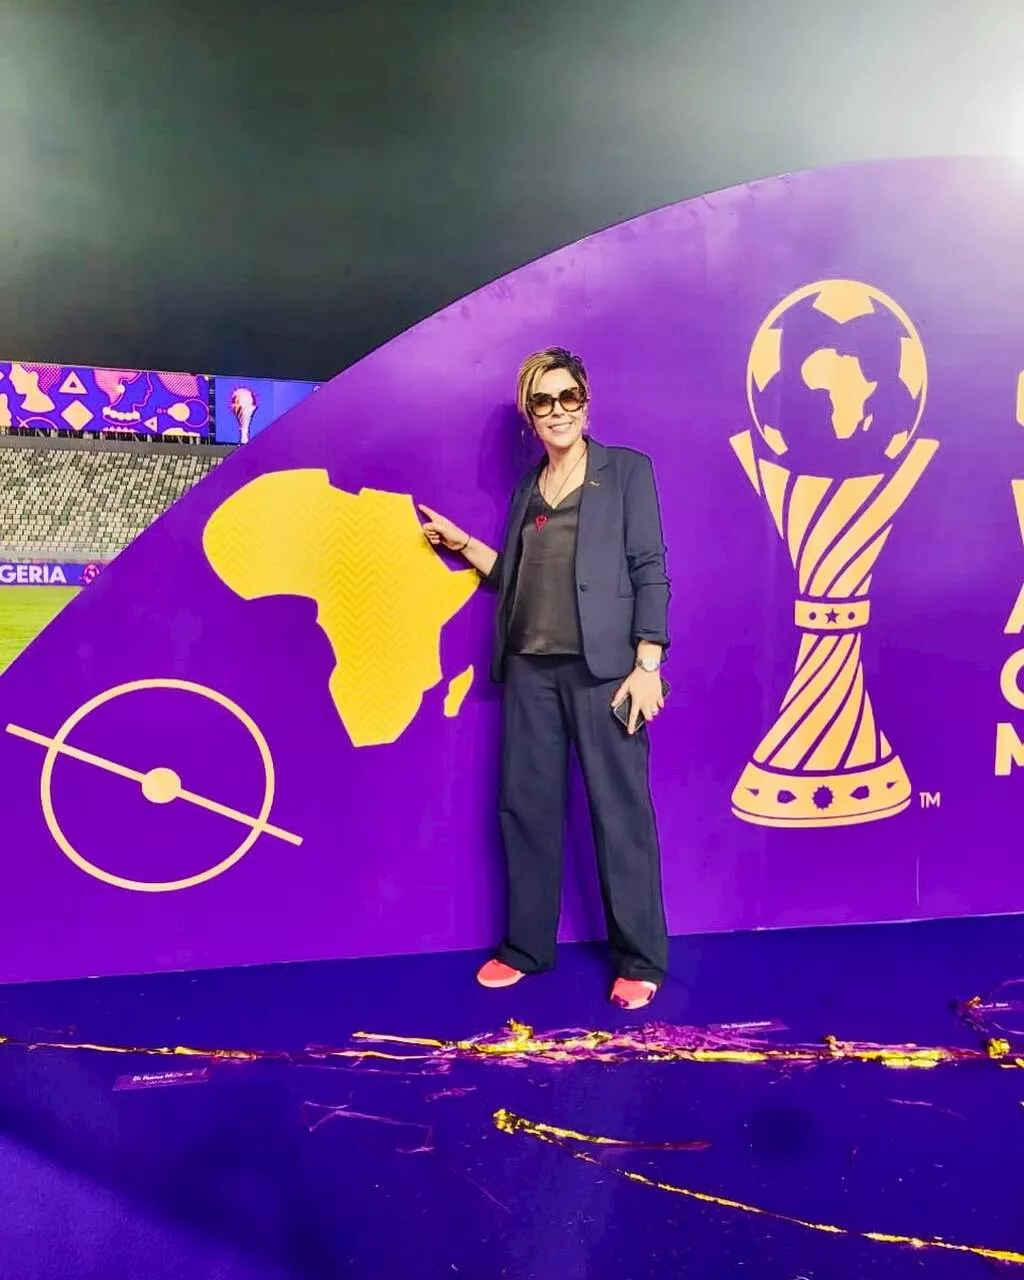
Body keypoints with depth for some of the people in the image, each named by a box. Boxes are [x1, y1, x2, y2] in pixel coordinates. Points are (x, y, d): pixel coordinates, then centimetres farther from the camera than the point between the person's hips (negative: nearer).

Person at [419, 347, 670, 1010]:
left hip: (602, 667, -5)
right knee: (526, 806, 8)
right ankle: (526, 946, 22)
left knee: (620, 810, -1)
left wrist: (647, 665, -12)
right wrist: (461, 543, 10)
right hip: (530, 669, 5)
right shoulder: (529, 489, 18)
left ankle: (641, 960, 11)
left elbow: (649, 570, -4)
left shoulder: (626, 469, 3)